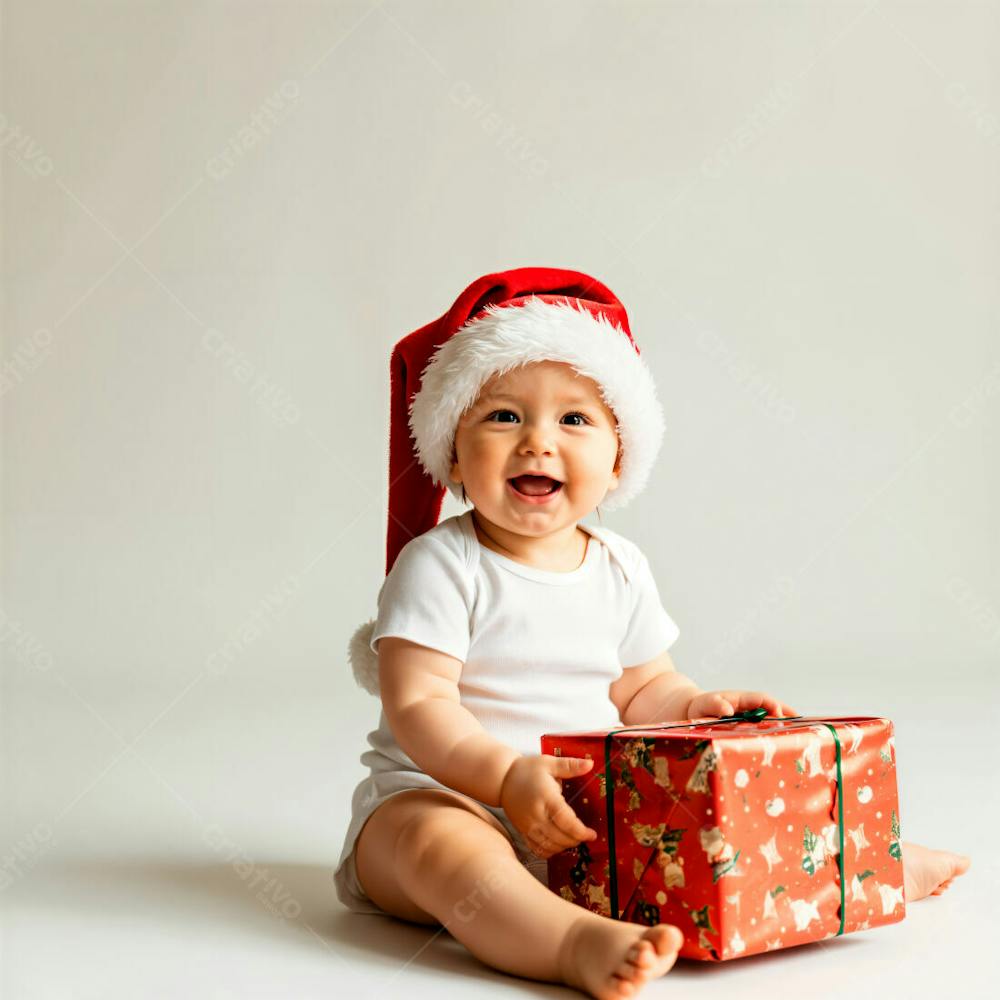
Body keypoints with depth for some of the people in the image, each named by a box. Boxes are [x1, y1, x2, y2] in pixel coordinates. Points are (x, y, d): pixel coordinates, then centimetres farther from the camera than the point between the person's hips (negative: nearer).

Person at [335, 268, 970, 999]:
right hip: (441, 793, -6)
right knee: (439, 841, -37)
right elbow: (419, 709, -19)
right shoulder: (438, 567, -12)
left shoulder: (621, 570, 6)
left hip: (584, 812, 6)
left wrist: (693, 707, -6)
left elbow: (640, 689, 15)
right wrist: (507, 775, -33)